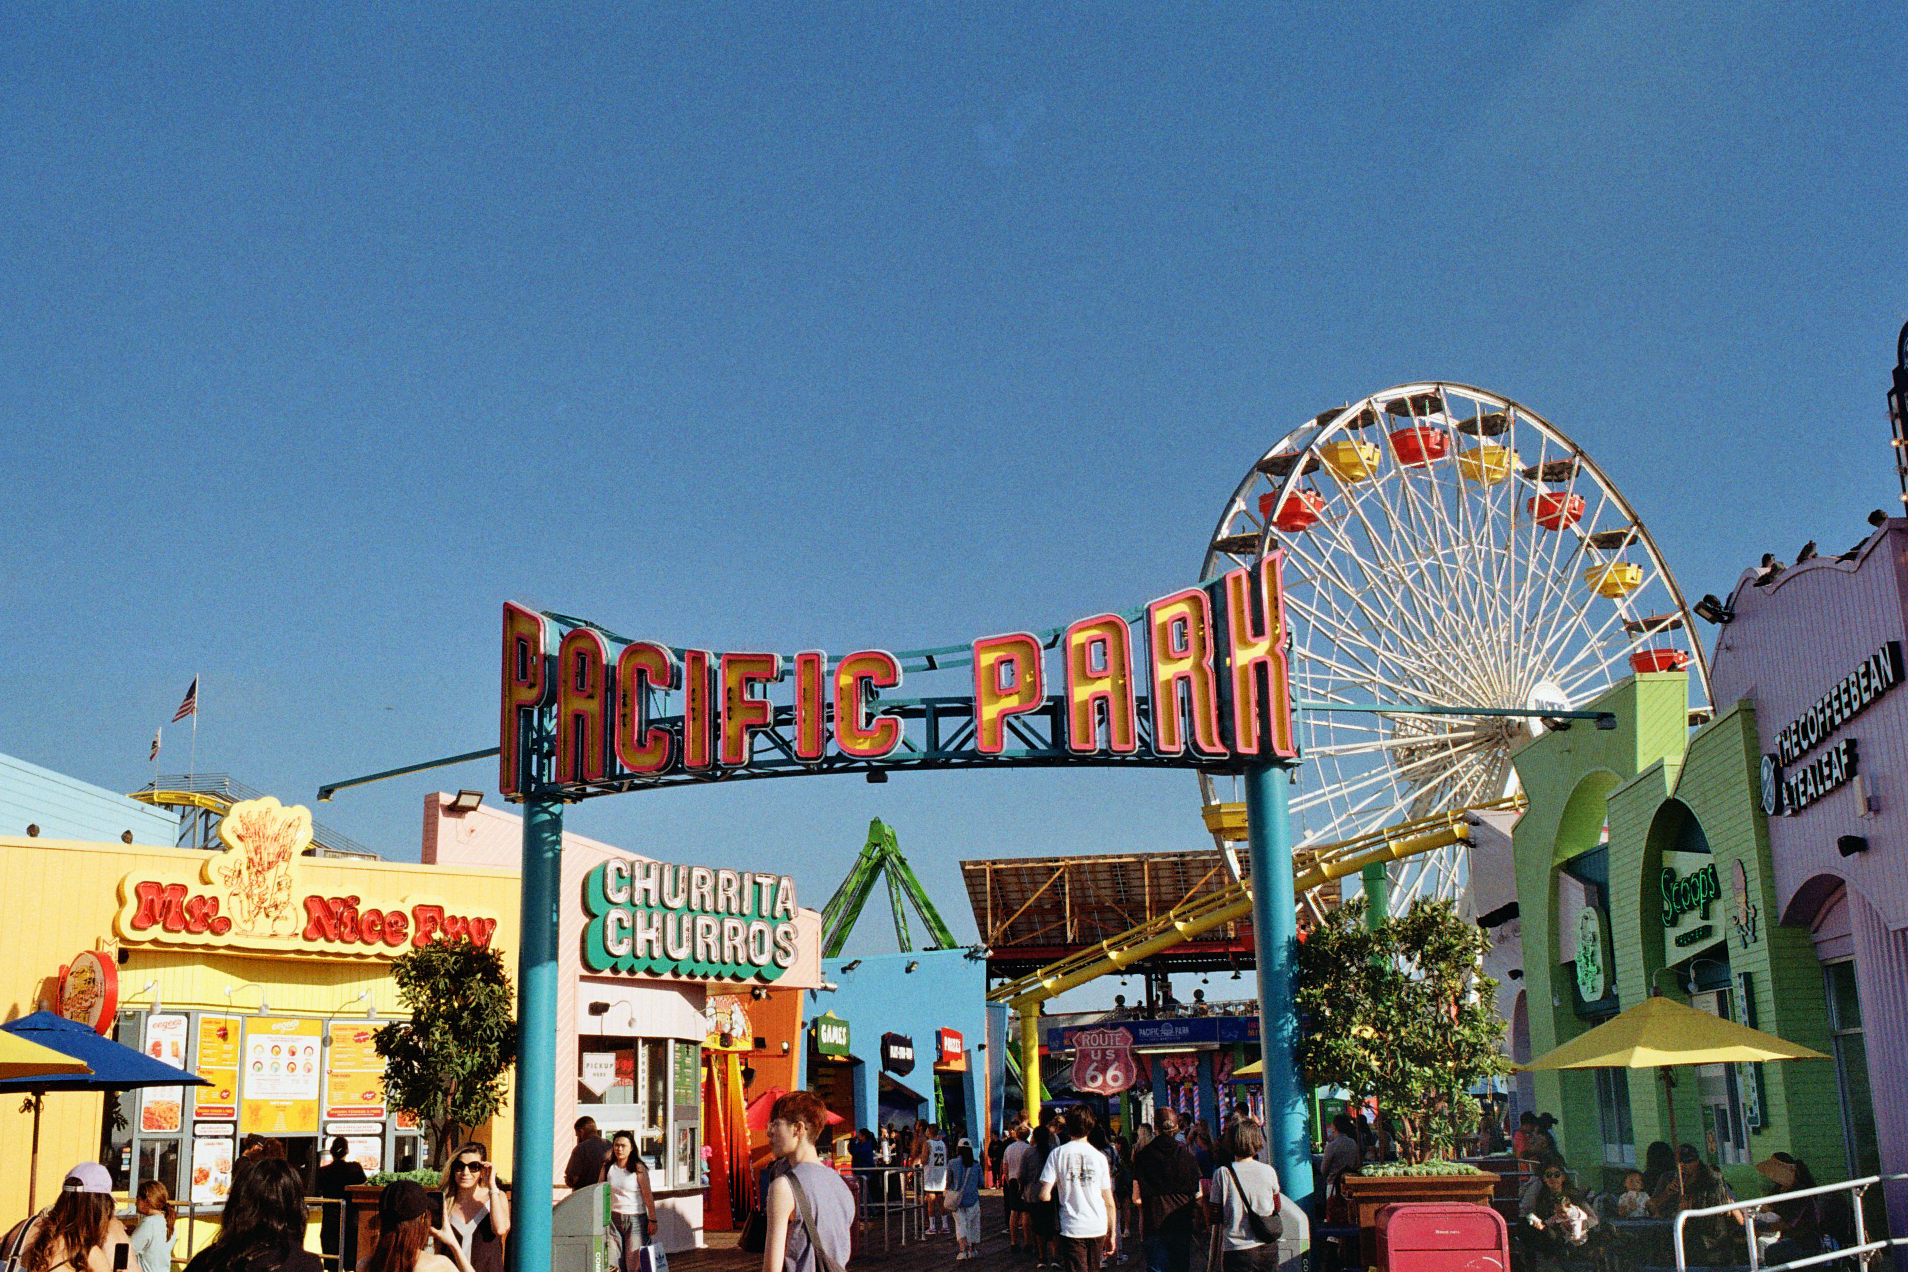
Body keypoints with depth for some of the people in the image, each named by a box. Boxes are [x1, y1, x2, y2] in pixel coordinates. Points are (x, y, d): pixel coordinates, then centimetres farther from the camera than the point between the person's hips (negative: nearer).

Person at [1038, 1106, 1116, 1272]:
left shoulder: (1057, 1154, -4)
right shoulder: (1099, 1157, 1)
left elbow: (1044, 1195, -10)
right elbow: (1109, 1202, 4)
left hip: (1071, 1228, -2)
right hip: (1098, 1227, 2)